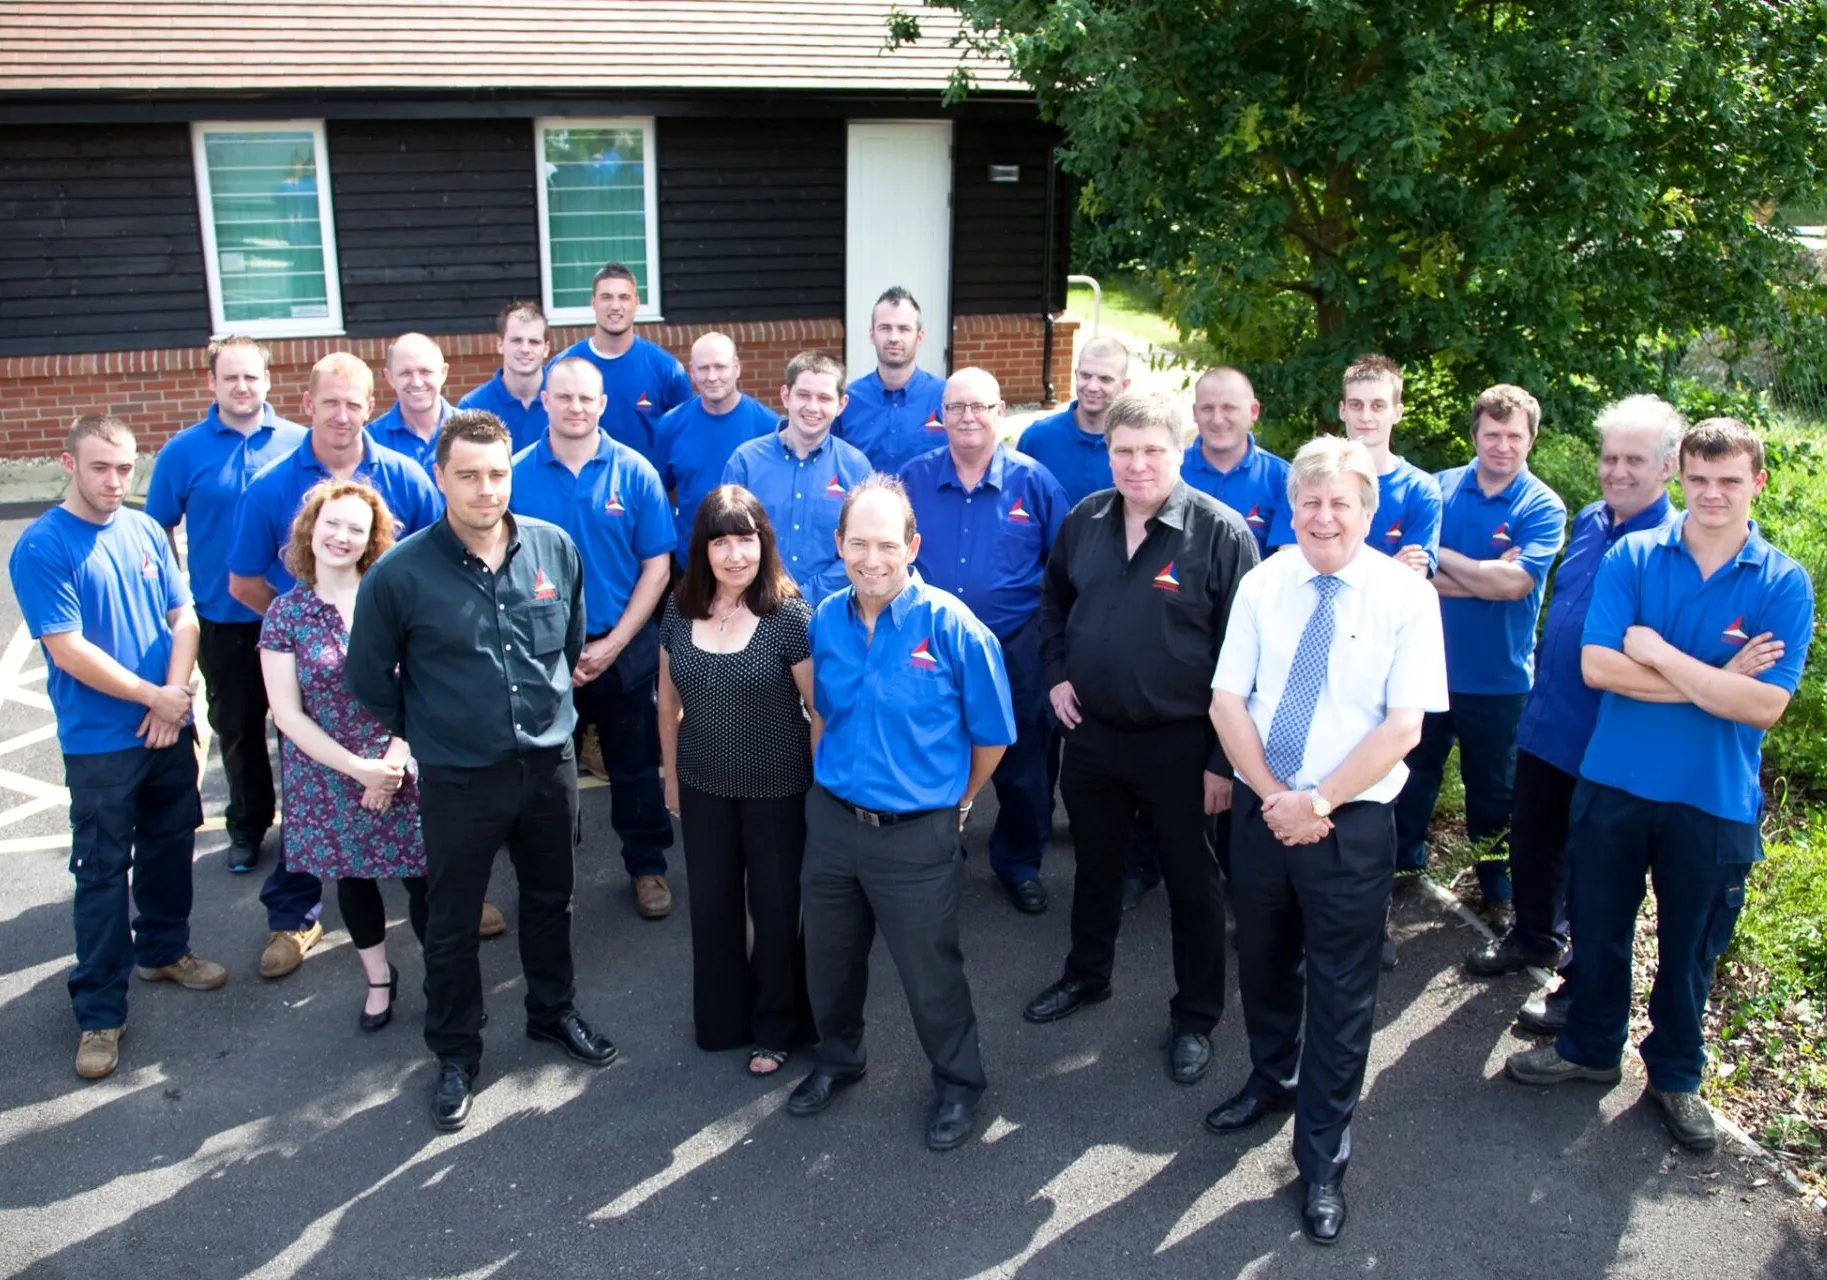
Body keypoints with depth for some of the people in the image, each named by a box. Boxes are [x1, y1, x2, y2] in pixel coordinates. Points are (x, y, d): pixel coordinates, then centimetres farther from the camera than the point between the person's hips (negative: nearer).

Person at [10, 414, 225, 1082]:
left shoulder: (146, 530, 3)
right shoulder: (40, 548, -14)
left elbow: (183, 617, 4)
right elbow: (69, 651, -18)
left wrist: (176, 696, -10)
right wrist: (156, 696, -14)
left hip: (170, 728, 5)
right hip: (99, 744, -5)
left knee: (171, 845, 19)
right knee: (102, 872, 3)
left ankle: (164, 950, 40)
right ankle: (99, 1012, 14)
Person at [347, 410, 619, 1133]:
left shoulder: (555, 549, -5)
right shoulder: (400, 573, -15)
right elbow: (369, 680, -1)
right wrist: (425, 732, 7)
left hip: (550, 761, 3)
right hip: (458, 776, -3)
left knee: (551, 898, 21)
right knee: (452, 923, 11)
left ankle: (554, 1012, 43)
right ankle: (455, 1055, 30)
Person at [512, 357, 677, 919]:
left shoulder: (635, 472, -7)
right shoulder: (517, 475, -6)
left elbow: (657, 567, -5)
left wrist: (612, 645, -10)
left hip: (625, 650, 0)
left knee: (635, 767, 13)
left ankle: (647, 864, 31)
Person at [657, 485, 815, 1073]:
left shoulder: (789, 616, -18)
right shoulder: (680, 612, -5)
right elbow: (669, 703, 7)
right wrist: (671, 776, 12)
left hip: (778, 789, -4)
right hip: (703, 786, 4)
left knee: (775, 905, 11)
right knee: (711, 904, 17)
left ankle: (775, 1026, 33)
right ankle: (720, 1019, 39)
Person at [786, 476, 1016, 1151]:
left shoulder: (951, 627, -18)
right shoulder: (826, 621, -3)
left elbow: (991, 735, -7)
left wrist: (953, 801, 3)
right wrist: (827, 779, 12)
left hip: (917, 836, -5)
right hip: (832, 820, 5)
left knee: (930, 970, 10)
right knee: (828, 958, 21)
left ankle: (958, 1084, 35)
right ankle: (838, 1059, 47)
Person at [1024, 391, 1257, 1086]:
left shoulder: (1221, 533, -16)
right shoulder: (1084, 521, 0)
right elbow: (1053, 598, 20)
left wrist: (1224, 759, -15)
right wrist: (1055, 674, 8)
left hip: (1179, 744, -5)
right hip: (1091, 733, 5)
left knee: (1192, 882, 11)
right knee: (1094, 865, 22)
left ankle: (1196, 1017, 28)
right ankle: (1086, 975, 45)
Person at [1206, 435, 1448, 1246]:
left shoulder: (1406, 597, -8)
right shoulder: (1262, 584, 0)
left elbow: (1403, 727, -12)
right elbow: (1227, 701, -2)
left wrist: (1317, 801, -17)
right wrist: (1274, 797, -13)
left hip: (1351, 822, -3)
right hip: (1259, 810, 3)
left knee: (1340, 992, 6)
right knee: (1262, 960, 20)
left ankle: (1322, 1160, 21)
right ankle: (1271, 1081, 47)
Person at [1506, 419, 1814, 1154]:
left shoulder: (1784, 584, -6)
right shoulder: (1633, 556, -4)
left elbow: (1765, 705, -15)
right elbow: (1596, 664, -14)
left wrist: (1661, 655, -18)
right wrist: (1715, 683, -17)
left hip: (1715, 799, -1)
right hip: (1615, 782, 1)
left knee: (1690, 948, 14)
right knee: (1598, 926, 15)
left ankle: (1676, 1074, 36)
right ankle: (1590, 1048, 37)